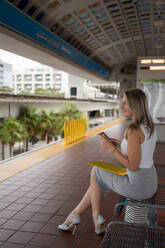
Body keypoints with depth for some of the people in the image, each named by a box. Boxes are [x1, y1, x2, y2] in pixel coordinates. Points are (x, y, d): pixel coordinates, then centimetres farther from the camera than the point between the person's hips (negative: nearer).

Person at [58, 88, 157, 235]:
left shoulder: (133, 131, -25)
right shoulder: (149, 125, 4)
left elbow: (133, 166, -24)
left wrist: (111, 148, -14)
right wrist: (120, 145, 7)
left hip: (138, 186, -9)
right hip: (150, 182, 9)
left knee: (96, 172, 12)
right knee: (100, 181, 20)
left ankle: (97, 218, 29)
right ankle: (75, 215, 31)